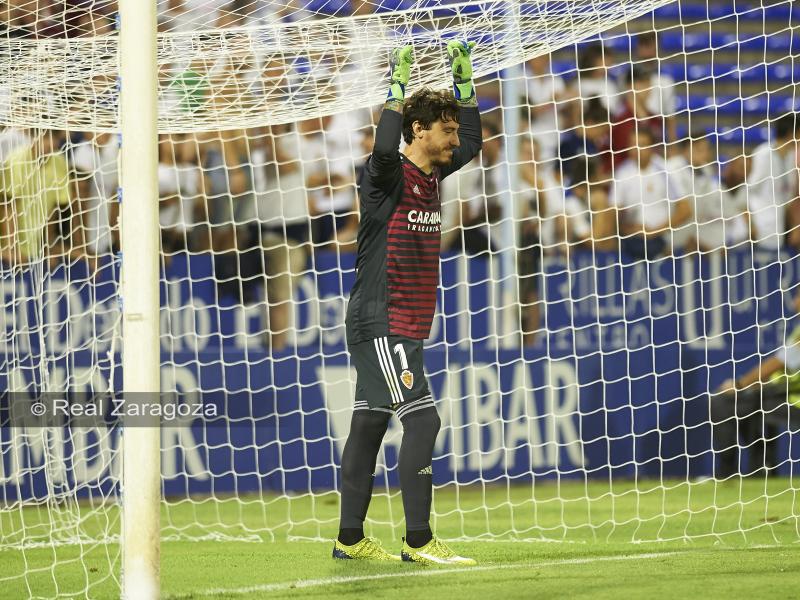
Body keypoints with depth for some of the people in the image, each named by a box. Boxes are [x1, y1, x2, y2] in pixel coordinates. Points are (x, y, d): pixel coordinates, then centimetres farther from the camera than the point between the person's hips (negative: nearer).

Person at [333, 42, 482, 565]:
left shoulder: (432, 175, 12)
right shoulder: (387, 178, -12)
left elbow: (472, 143, 26)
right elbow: (384, 150, -35)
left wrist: (464, 82, 17)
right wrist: (398, 88, -30)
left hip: (404, 329, 9)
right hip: (380, 323, -9)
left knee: (370, 425, 11)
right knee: (422, 419, -15)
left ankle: (350, 539, 15)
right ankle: (418, 541, -16)